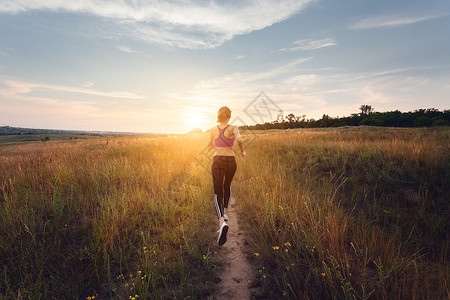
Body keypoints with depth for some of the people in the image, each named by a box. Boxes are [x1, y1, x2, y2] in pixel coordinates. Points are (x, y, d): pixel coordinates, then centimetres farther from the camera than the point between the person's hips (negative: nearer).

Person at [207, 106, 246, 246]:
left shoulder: (213, 129, -1)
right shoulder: (233, 128, -7)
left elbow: (209, 147, 9)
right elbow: (240, 140, -25)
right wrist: (242, 151, -5)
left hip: (217, 162, -1)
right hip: (231, 162, 1)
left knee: (218, 193, -2)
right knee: (227, 185, 30)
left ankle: (222, 222, -25)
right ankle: (225, 212, 37)